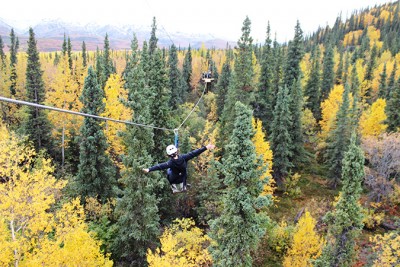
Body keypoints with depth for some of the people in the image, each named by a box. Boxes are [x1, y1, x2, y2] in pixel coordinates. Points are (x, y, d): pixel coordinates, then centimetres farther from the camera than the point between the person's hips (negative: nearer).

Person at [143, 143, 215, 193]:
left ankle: (174, 187, 21)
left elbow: (160, 166, -32)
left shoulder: (170, 163, -30)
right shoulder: (183, 157, -26)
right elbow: (194, 153, -26)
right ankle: (184, 186, 37)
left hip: (174, 180, -2)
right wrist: (206, 147, -25)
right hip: (183, 179, 2)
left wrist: (149, 169, -31)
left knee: (168, 170, 24)